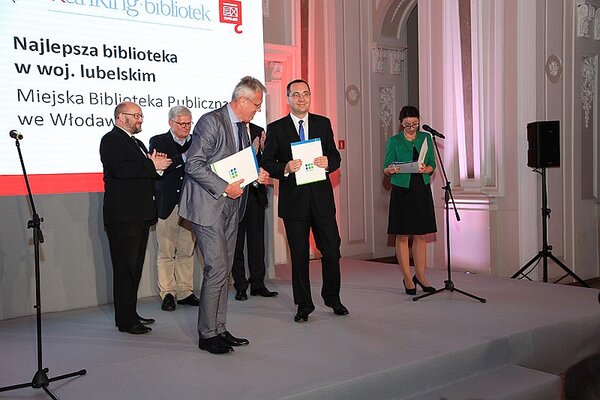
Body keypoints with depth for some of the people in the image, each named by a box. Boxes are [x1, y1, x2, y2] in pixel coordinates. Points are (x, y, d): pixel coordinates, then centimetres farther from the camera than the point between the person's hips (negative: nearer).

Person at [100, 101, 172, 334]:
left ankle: (130, 315, 22)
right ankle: (126, 321, -1)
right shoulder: (111, 140, -6)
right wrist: (152, 165, -18)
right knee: (125, 268, -6)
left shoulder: (136, 142, 23)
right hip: (123, 216, -10)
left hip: (140, 214, 10)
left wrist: (156, 164, 2)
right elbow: (119, 169, -22)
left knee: (134, 267, 13)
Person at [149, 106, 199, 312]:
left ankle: (185, 292, 15)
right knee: (166, 253, 1)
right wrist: (184, 157, -18)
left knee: (187, 251, 7)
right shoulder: (158, 141, 3)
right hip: (167, 205, -3)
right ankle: (167, 294, 9)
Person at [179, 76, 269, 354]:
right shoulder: (211, 121, -13)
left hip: (230, 208, 9)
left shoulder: (242, 127, 15)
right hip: (209, 207, -9)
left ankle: (219, 329, 19)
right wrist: (225, 188, -20)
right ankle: (207, 334, 3)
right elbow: (194, 165, -18)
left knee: (224, 271, 10)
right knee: (217, 270, -8)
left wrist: (255, 175, 7)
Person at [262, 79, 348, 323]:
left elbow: (335, 156, 10)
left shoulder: (323, 123, 10)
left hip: (322, 198, 2)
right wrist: (285, 168, -18)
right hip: (293, 200, -2)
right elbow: (267, 163, 1)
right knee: (299, 255, 6)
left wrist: (328, 163, -13)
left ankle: (332, 298, 25)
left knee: (332, 250, 5)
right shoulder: (276, 128, 3)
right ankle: (303, 305, 19)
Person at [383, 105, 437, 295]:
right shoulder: (394, 141, 0)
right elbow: (385, 170, -1)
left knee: (421, 235, 5)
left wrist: (425, 169, -16)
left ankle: (420, 275, 17)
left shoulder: (426, 138, 8)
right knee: (402, 236, -1)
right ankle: (407, 278, 9)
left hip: (422, 190, 3)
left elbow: (432, 165, 6)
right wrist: (391, 170, -23)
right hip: (402, 192, -3)